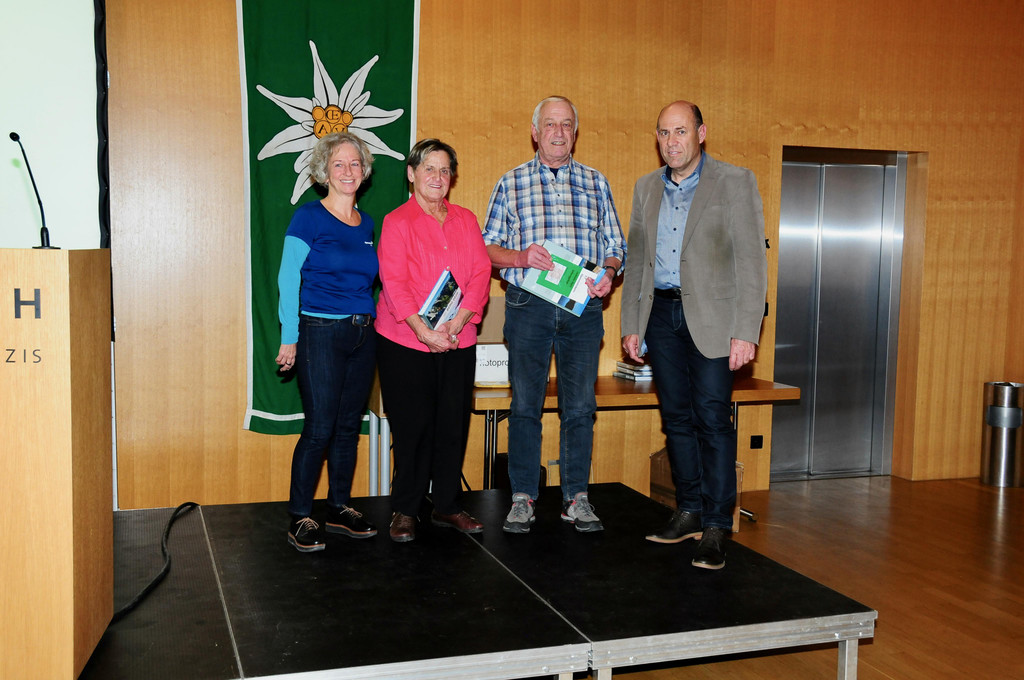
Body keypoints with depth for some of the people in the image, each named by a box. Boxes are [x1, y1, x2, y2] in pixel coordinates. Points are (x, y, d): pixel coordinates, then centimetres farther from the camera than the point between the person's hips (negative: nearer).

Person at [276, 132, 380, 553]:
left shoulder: (367, 224, 12)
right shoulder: (309, 217, -5)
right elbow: (288, 280, -8)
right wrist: (290, 338, -12)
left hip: (362, 335, 6)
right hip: (320, 333, -6)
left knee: (349, 426, 11)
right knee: (319, 428, -7)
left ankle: (339, 509, 23)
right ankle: (300, 518, 6)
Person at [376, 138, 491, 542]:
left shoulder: (466, 220, 12)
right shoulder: (397, 222, -1)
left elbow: (481, 275, 4)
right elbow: (394, 283, -10)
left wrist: (455, 324, -10)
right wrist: (424, 331, -19)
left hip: (458, 342, 4)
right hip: (406, 342, -4)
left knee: (454, 425, 7)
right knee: (412, 427, 1)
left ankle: (446, 506, 21)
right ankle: (405, 510, 15)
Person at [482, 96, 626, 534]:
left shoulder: (596, 183, 14)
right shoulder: (511, 183, 10)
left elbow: (615, 244, 14)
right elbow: (488, 247, 7)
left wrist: (608, 273, -7)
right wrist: (521, 257, -12)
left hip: (583, 306, 1)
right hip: (528, 305, -1)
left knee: (580, 406, 3)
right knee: (525, 404, 2)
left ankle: (576, 497, 14)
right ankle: (522, 498, 12)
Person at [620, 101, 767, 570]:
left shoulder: (735, 182, -3)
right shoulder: (646, 188, 13)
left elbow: (751, 261, -8)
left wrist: (746, 331, -15)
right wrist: (631, 325, 10)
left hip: (710, 315, -5)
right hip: (660, 314, 5)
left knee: (713, 418, -7)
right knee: (676, 417, 9)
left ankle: (716, 526, -1)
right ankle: (689, 512, 21)